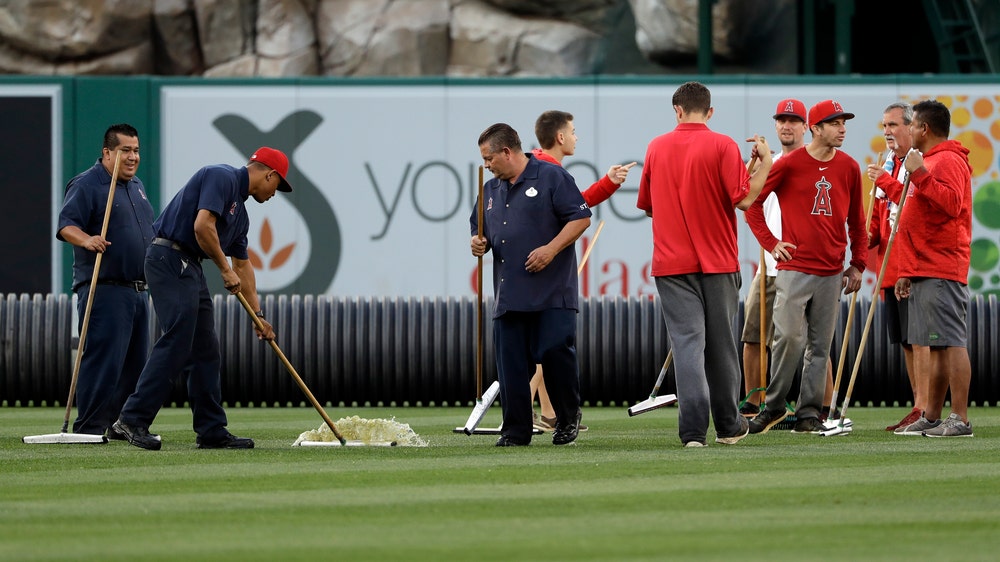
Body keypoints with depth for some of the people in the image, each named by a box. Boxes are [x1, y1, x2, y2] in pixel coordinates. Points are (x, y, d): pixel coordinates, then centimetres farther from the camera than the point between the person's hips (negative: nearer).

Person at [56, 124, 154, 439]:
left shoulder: (137, 187, 20)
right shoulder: (86, 185, -7)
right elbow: (67, 224, -18)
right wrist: (86, 239, -36)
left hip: (138, 291, 9)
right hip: (105, 291, -9)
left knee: (134, 363, 9)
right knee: (104, 359, -13)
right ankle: (89, 427, -12)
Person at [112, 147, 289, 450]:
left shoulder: (240, 211, 21)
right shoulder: (222, 177, -8)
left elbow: (243, 265, 28)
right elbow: (202, 225, -20)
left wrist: (258, 315, 26)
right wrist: (226, 270, -10)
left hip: (190, 267, 10)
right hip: (169, 259, -10)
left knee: (206, 352, 9)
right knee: (176, 342, -17)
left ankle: (212, 430, 11)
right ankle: (134, 418, -17)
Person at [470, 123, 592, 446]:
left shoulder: (551, 177, -2)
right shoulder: (491, 191, 19)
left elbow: (581, 217, -6)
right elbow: (481, 230, 27)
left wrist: (551, 249, -15)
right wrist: (480, 243, 3)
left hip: (552, 292, -6)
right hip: (508, 295, 6)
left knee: (556, 352, -10)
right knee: (511, 365, 0)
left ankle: (568, 417, 11)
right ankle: (515, 431, 5)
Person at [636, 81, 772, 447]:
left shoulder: (656, 147, 5)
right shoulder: (722, 146, -5)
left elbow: (647, 206, 14)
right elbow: (743, 199, -11)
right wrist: (765, 162, 0)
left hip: (671, 263, 1)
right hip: (717, 262, -1)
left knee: (687, 342, -4)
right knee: (720, 345, 11)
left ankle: (693, 430, -16)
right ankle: (728, 426, 22)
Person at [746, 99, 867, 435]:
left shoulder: (849, 168, 8)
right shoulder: (789, 164, -4)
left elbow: (856, 220, 16)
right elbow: (752, 202, 2)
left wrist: (858, 264, 11)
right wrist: (770, 242, -3)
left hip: (832, 273, 4)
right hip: (794, 267, -4)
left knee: (820, 345, 4)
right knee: (789, 338, -11)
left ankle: (808, 414, 9)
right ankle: (774, 407, 3)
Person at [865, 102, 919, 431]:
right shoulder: (887, 167, 19)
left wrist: (886, 183, -21)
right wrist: (868, 236, 6)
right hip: (891, 269, 9)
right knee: (905, 342, 10)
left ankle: (923, 408, -9)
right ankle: (918, 408, 15)